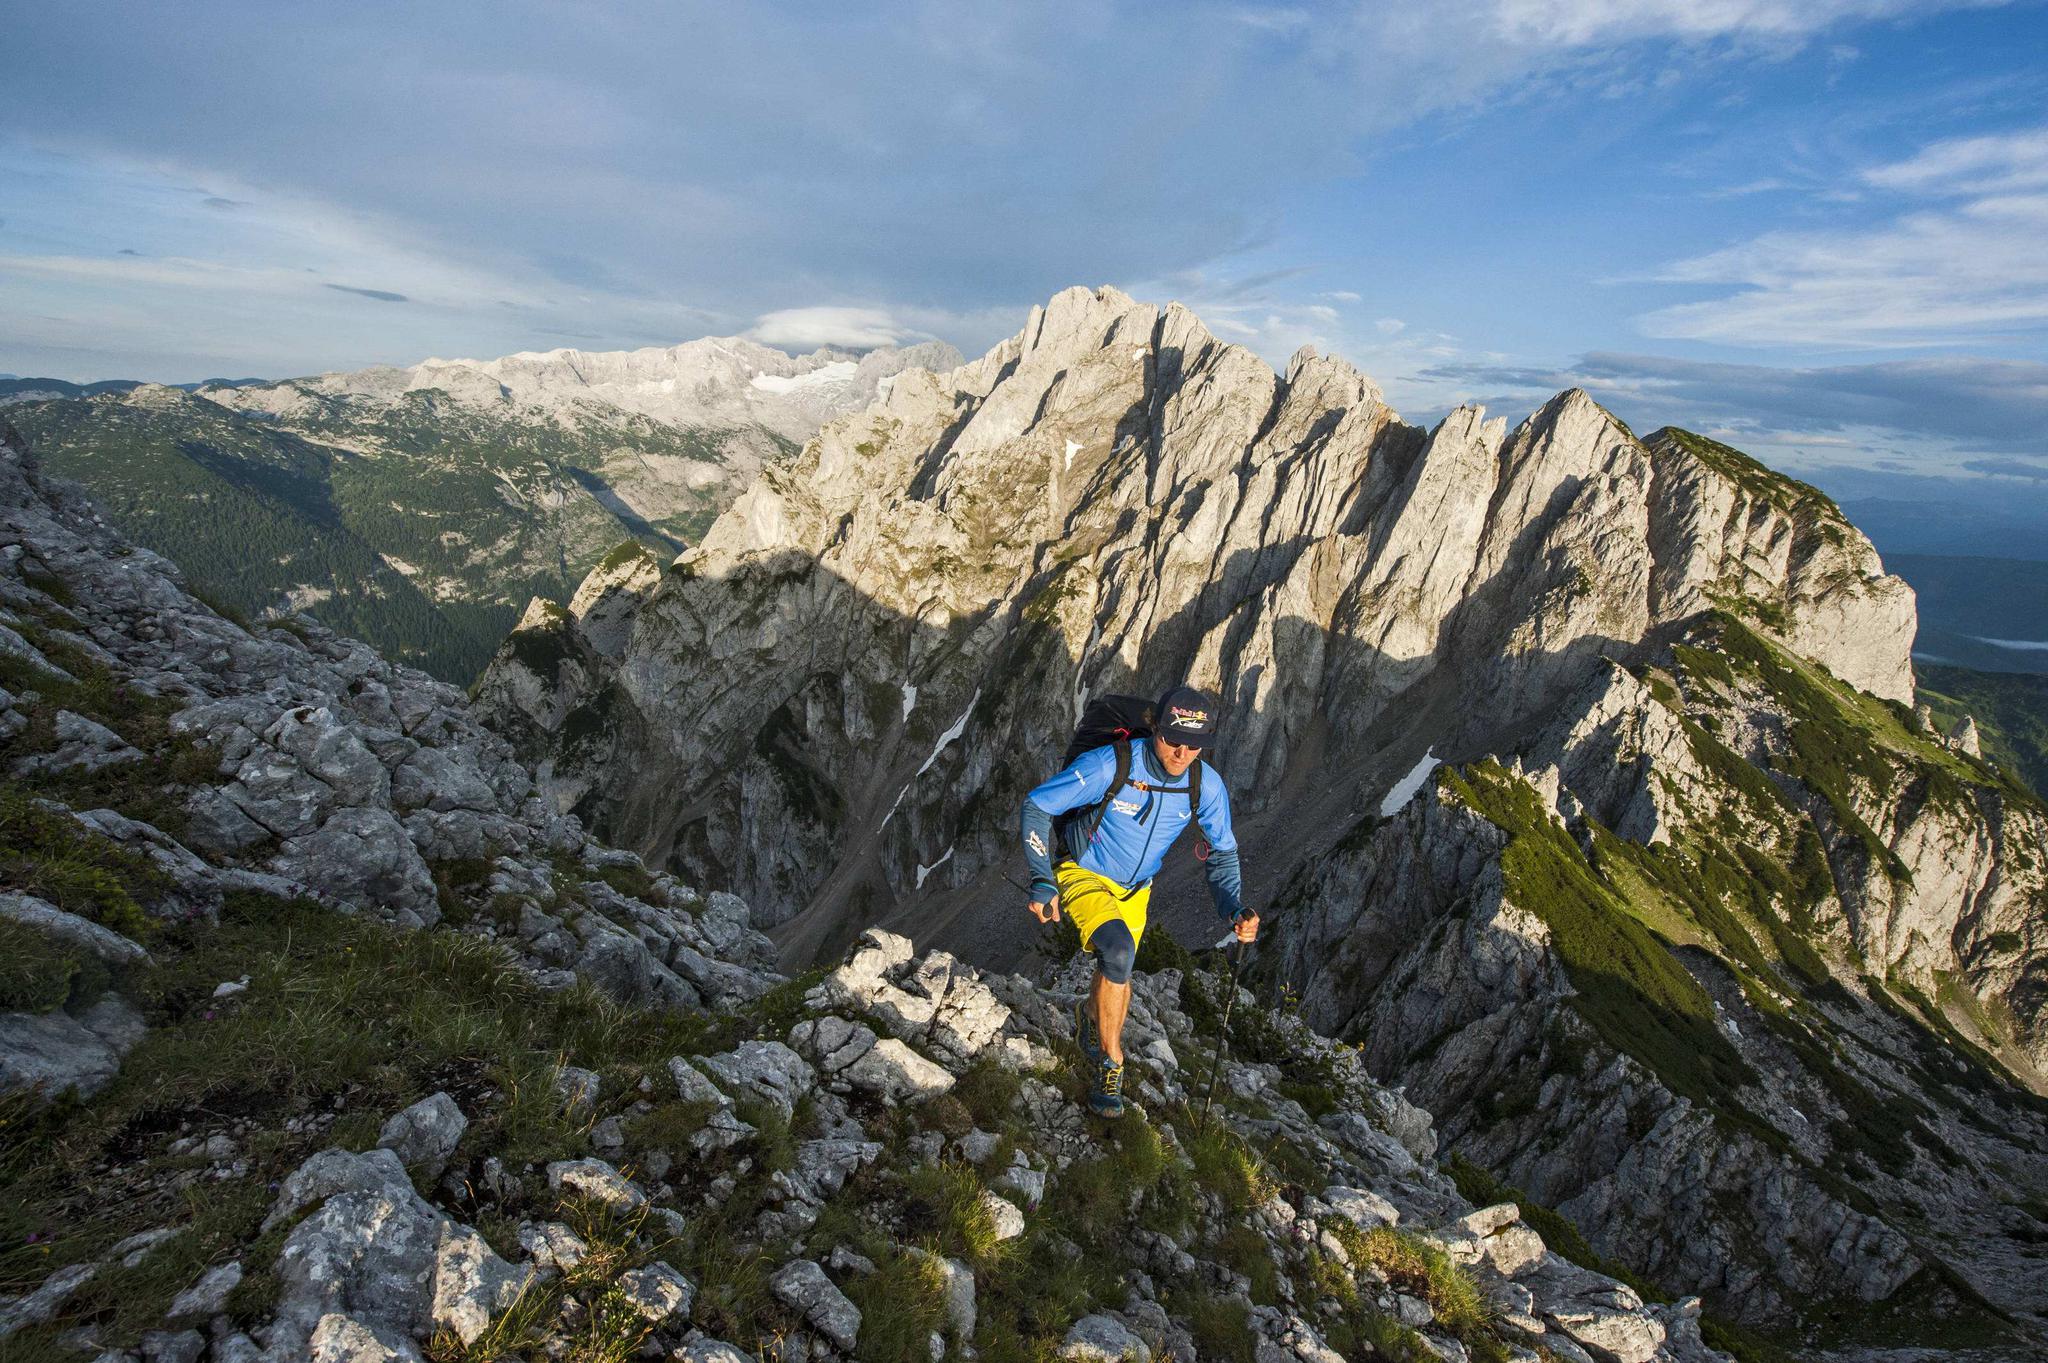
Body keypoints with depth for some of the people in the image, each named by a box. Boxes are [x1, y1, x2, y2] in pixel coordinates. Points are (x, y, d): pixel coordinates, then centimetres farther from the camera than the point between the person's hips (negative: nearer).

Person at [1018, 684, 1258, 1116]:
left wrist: (1235, 911, -18)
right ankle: (1111, 1064, -8)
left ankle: (1090, 1014, 53)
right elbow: (1036, 807, -22)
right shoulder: (1110, 765, -30)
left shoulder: (1207, 786, -17)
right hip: (1083, 875, -4)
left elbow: (1222, 853, -2)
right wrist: (1042, 883, -28)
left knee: (1117, 974, 16)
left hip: (1135, 888, 5)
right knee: (1119, 952, -28)